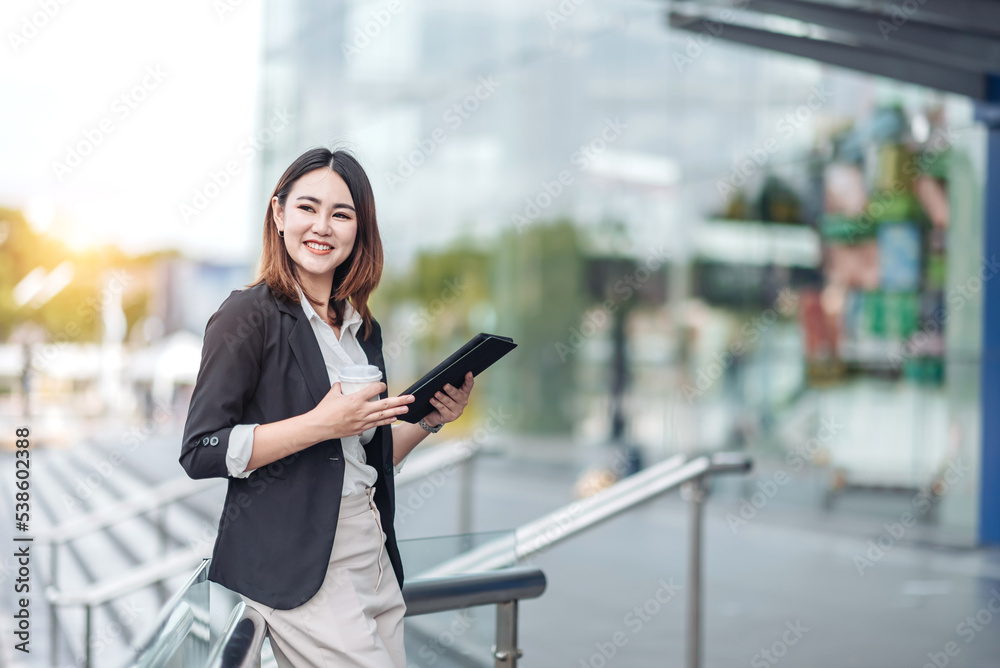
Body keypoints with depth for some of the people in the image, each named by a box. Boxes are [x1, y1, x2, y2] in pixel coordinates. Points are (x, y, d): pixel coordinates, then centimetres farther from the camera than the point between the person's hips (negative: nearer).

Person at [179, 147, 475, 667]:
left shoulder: (362, 328, 15)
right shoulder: (249, 315, -6)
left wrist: (428, 419, 5)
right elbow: (200, 452, -13)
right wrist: (321, 423, -19)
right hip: (293, 563, -7)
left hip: (372, 558, 7)